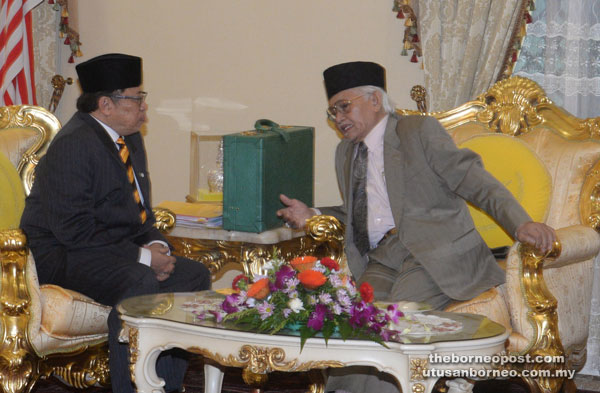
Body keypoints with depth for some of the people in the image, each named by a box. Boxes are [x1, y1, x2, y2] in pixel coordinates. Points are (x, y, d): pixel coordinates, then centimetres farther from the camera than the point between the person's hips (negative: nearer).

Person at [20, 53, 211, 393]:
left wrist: (156, 244, -1)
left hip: (119, 249, 10)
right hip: (64, 256, -9)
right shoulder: (74, 145, -18)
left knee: (196, 275, -4)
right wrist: (142, 256, -21)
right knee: (141, 285, -33)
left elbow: (141, 210, 22)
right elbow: (74, 230, -24)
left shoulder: (131, 139, 13)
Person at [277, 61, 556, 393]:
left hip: (436, 253, -5)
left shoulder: (419, 130, 4)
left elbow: (473, 180, -4)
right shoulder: (345, 151, 25)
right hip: (381, 259, 5)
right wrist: (313, 215, 14)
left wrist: (520, 223, -18)